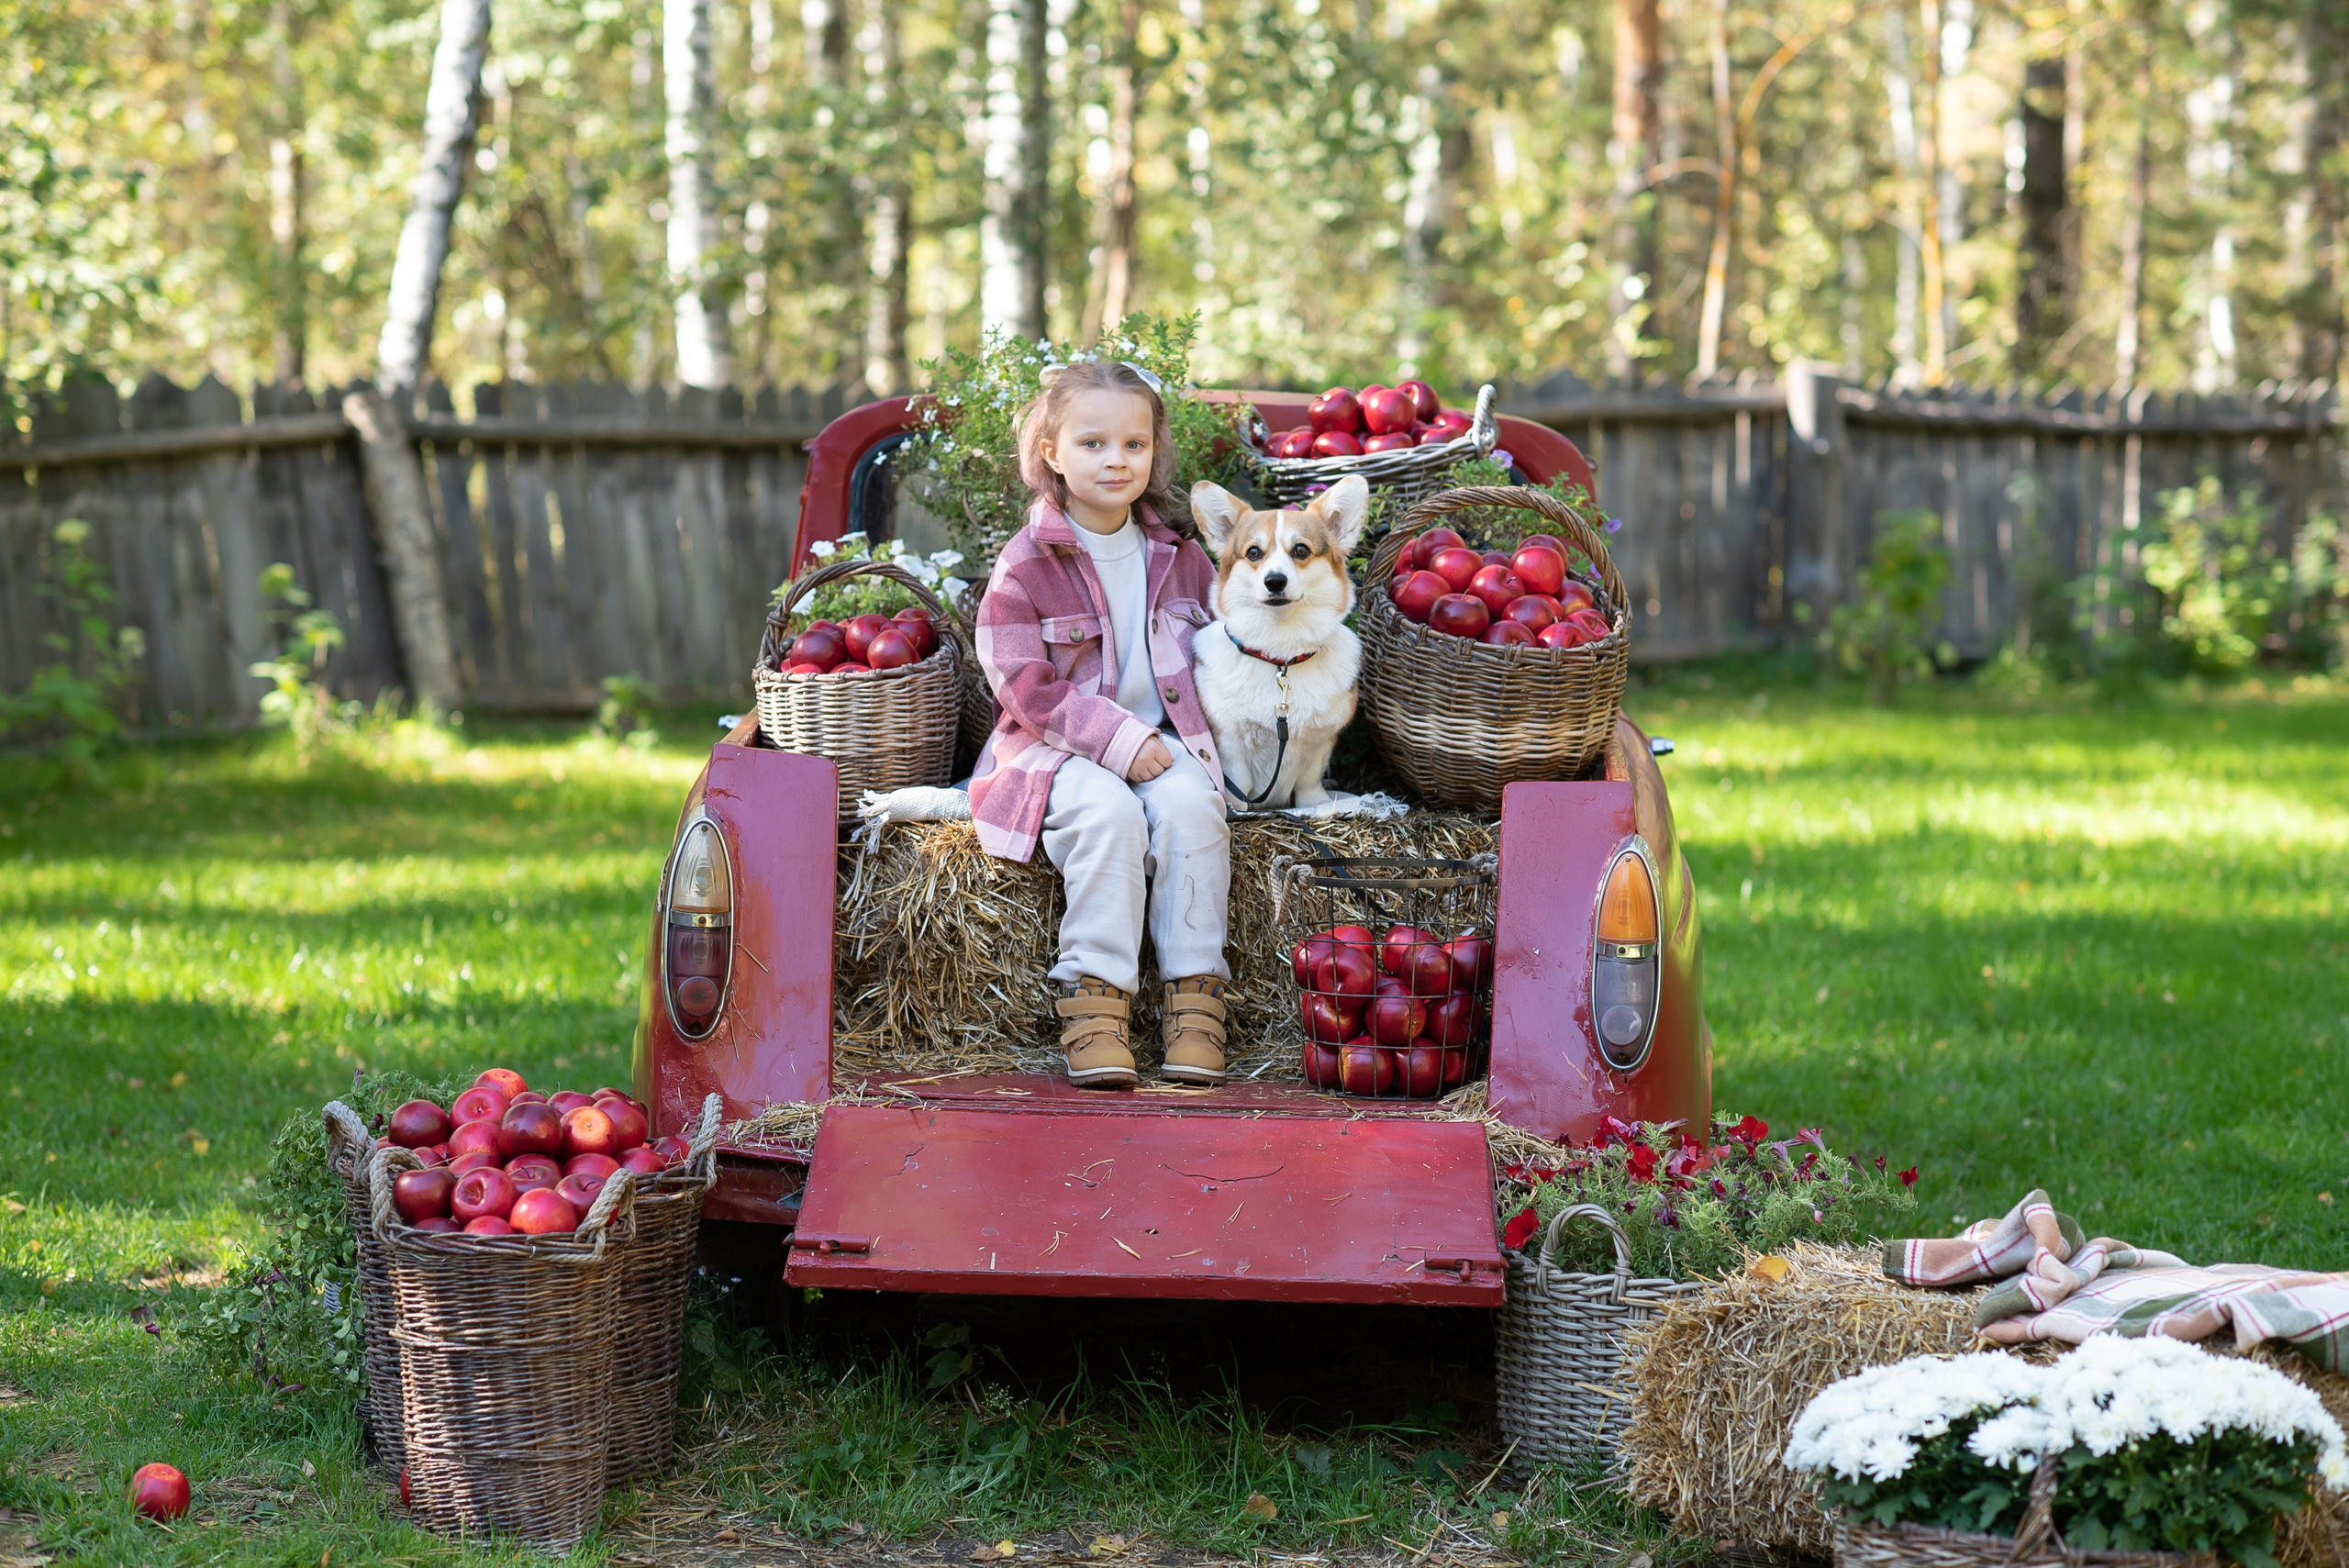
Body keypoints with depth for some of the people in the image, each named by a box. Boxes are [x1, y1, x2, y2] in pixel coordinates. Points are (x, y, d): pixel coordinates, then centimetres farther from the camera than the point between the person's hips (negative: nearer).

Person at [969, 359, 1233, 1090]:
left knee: (1188, 804, -28)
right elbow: (1027, 687, -10)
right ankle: (1094, 997, -28)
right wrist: (1117, 739, -19)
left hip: (1162, 741, 3)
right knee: (1108, 812, -33)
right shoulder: (1027, 564, -6)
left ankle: (1194, 992, -22)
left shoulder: (1179, 553, 8)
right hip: (1058, 748, -3)